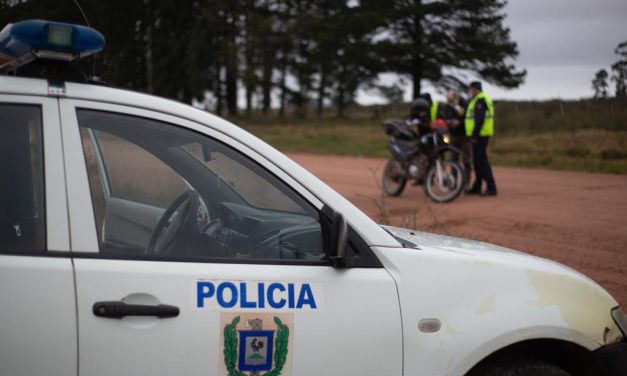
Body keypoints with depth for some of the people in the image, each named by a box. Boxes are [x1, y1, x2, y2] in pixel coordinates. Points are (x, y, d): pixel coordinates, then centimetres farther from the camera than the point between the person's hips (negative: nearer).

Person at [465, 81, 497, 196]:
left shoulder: (480, 100, -13)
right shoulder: (483, 99, 21)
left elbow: (479, 119, -21)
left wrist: (474, 135, -22)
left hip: (480, 135, -11)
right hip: (480, 135, 11)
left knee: (482, 161, -11)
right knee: (477, 161, 14)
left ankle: (491, 188, -13)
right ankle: (477, 187, 20)